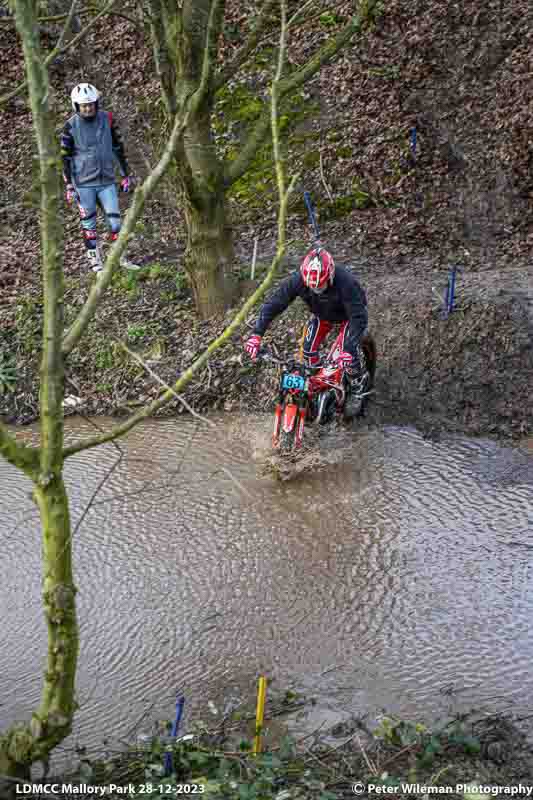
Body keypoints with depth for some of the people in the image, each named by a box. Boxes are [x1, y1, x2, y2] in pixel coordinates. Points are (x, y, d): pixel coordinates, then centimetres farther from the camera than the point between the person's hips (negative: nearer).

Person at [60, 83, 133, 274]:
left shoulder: (107, 119, -1)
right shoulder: (70, 126, -8)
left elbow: (118, 148, 8)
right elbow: (65, 157, -4)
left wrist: (126, 175, 8)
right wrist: (68, 186, -7)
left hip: (107, 181, 2)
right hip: (84, 183, -2)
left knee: (115, 220, 0)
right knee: (89, 224, 3)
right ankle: (95, 262, 12)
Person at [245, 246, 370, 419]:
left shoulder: (346, 282, -43)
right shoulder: (297, 280, -34)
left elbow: (359, 317, -43)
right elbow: (272, 304, -29)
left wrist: (349, 349, -54)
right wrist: (256, 335, -38)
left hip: (350, 313, -4)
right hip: (323, 314, 4)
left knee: (349, 354, -18)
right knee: (308, 350, -7)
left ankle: (357, 391, 11)